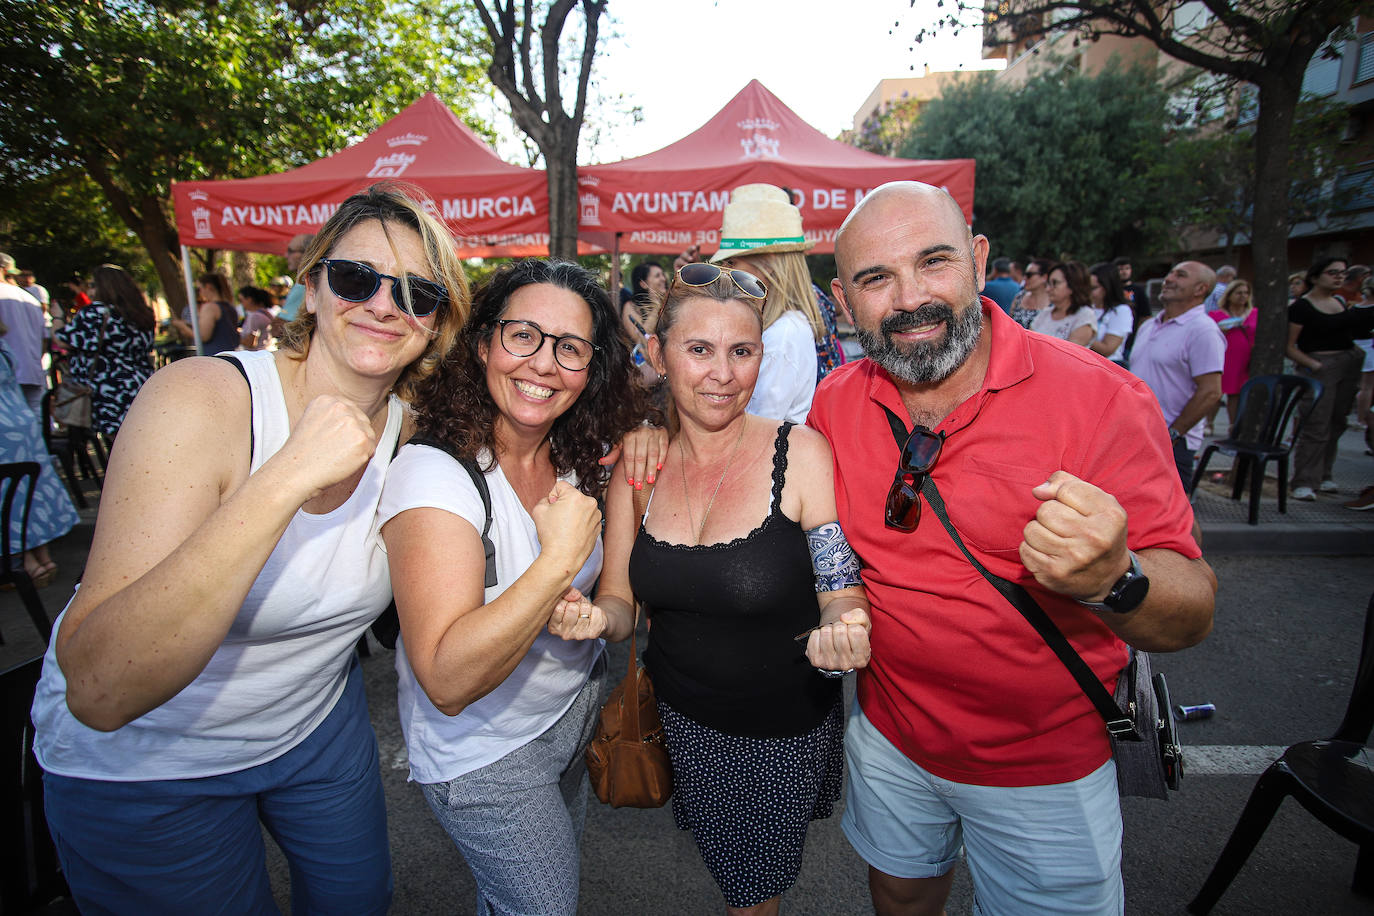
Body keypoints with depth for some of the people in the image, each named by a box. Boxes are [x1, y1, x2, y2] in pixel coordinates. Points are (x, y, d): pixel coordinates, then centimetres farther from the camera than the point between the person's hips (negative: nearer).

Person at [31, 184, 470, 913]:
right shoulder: (199, 399, -28)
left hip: (318, 723, 5)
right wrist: (282, 480, -44)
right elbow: (95, 690, -36)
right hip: (143, 761, -4)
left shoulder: (412, 425, -12)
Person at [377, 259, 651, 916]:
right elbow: (447, 680, -33)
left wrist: (589, 614, -10)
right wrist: (560, 560, -37)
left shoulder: (578, 461, -7)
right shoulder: (432, 471, -27)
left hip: (577, 707, 6)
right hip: (482, 748, -6)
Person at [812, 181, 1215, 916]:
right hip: (889, 739, 3)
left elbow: (1192, 614, -22)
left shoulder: (1100, 398, -21)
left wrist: (1113, 579, -43)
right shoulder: (834, 402, -10)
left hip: (1044, 769, -2)